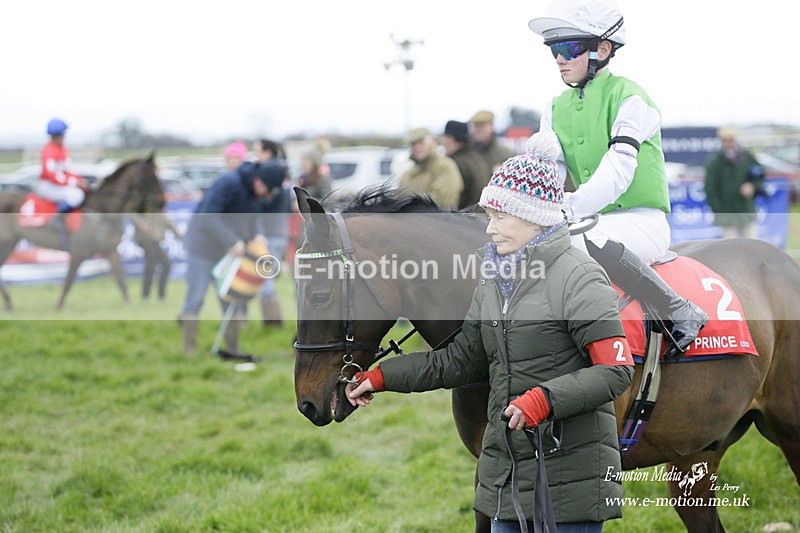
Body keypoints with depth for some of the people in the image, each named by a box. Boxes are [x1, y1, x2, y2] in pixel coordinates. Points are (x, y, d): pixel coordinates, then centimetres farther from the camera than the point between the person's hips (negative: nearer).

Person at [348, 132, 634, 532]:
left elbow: (616, 369, -18)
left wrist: (546, 398, -30)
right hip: (506, 473, 8)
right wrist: (381, 377, 11)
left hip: (570, 477, -8)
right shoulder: (493, 282, 12)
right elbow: (460, 360, 17)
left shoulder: (579, 278, -13)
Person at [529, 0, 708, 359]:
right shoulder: (556, 110, 12)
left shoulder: (629, 98, -10)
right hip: (593, 223, 7)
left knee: (586, 240, -38)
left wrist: (568, 209, -38)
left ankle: (680, 314, -24)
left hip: (641, 220, -7)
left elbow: (616, 174, -24)